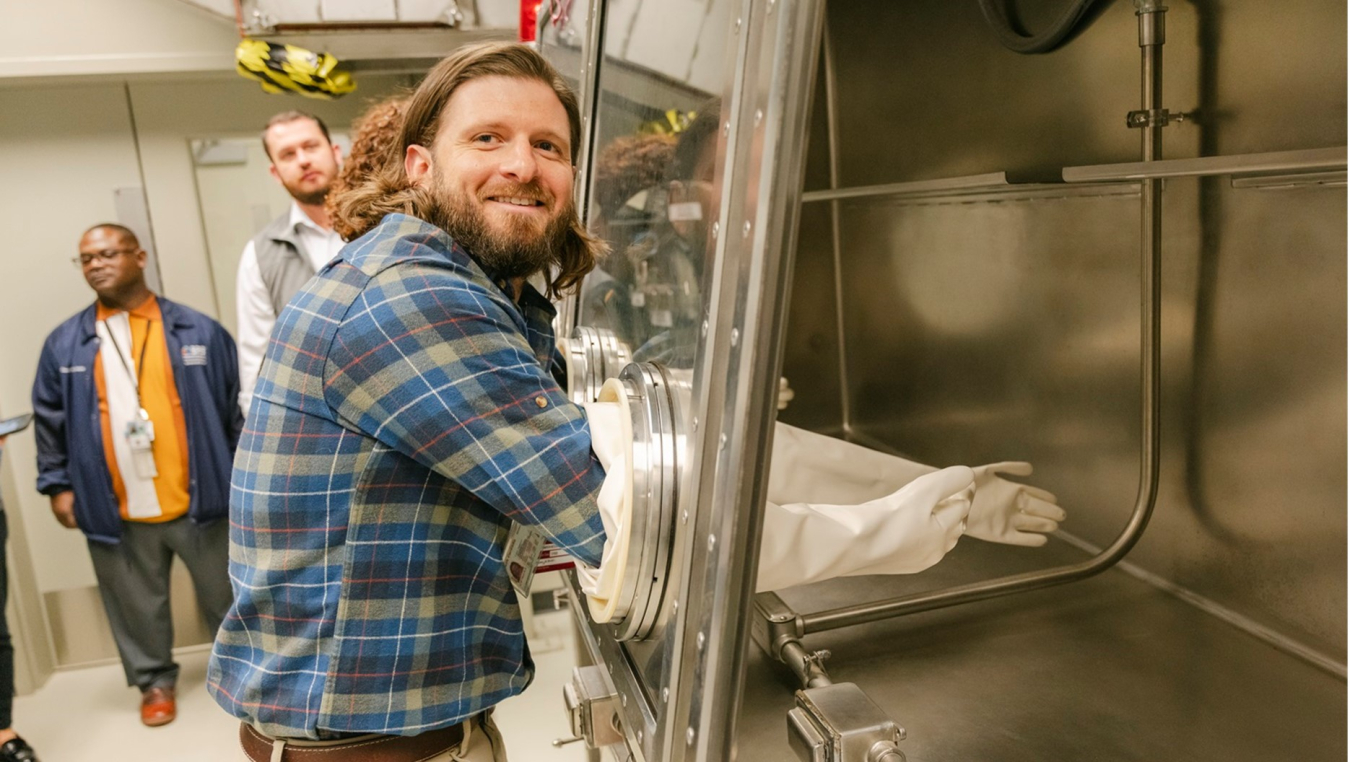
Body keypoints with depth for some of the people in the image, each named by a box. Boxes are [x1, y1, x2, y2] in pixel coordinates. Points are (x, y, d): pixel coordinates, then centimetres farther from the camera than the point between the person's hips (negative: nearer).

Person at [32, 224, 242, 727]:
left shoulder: (198, 331, -2)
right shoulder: (65, 344, 3)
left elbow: (238, 410, 0)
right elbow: (50, 421, 8)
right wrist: (58, 483, 3)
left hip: (199, 500, -1)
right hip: (117, 512, 2)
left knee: (225, 596, 12)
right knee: (137, 606, 15)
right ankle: (155, 680, 35)